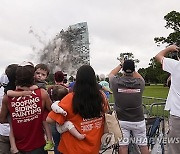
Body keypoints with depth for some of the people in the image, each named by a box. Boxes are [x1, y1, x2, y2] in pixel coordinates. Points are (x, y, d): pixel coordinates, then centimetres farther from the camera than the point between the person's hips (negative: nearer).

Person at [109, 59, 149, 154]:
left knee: (123, 145, 6)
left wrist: (120, 65, 19)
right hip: (138, 120, 1)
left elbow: (111, 74, 11)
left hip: (121, 120, 0)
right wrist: (132, 69, 20)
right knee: (143, 145, 13)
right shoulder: (140, 83, -8)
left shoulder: (116, 82, -11)